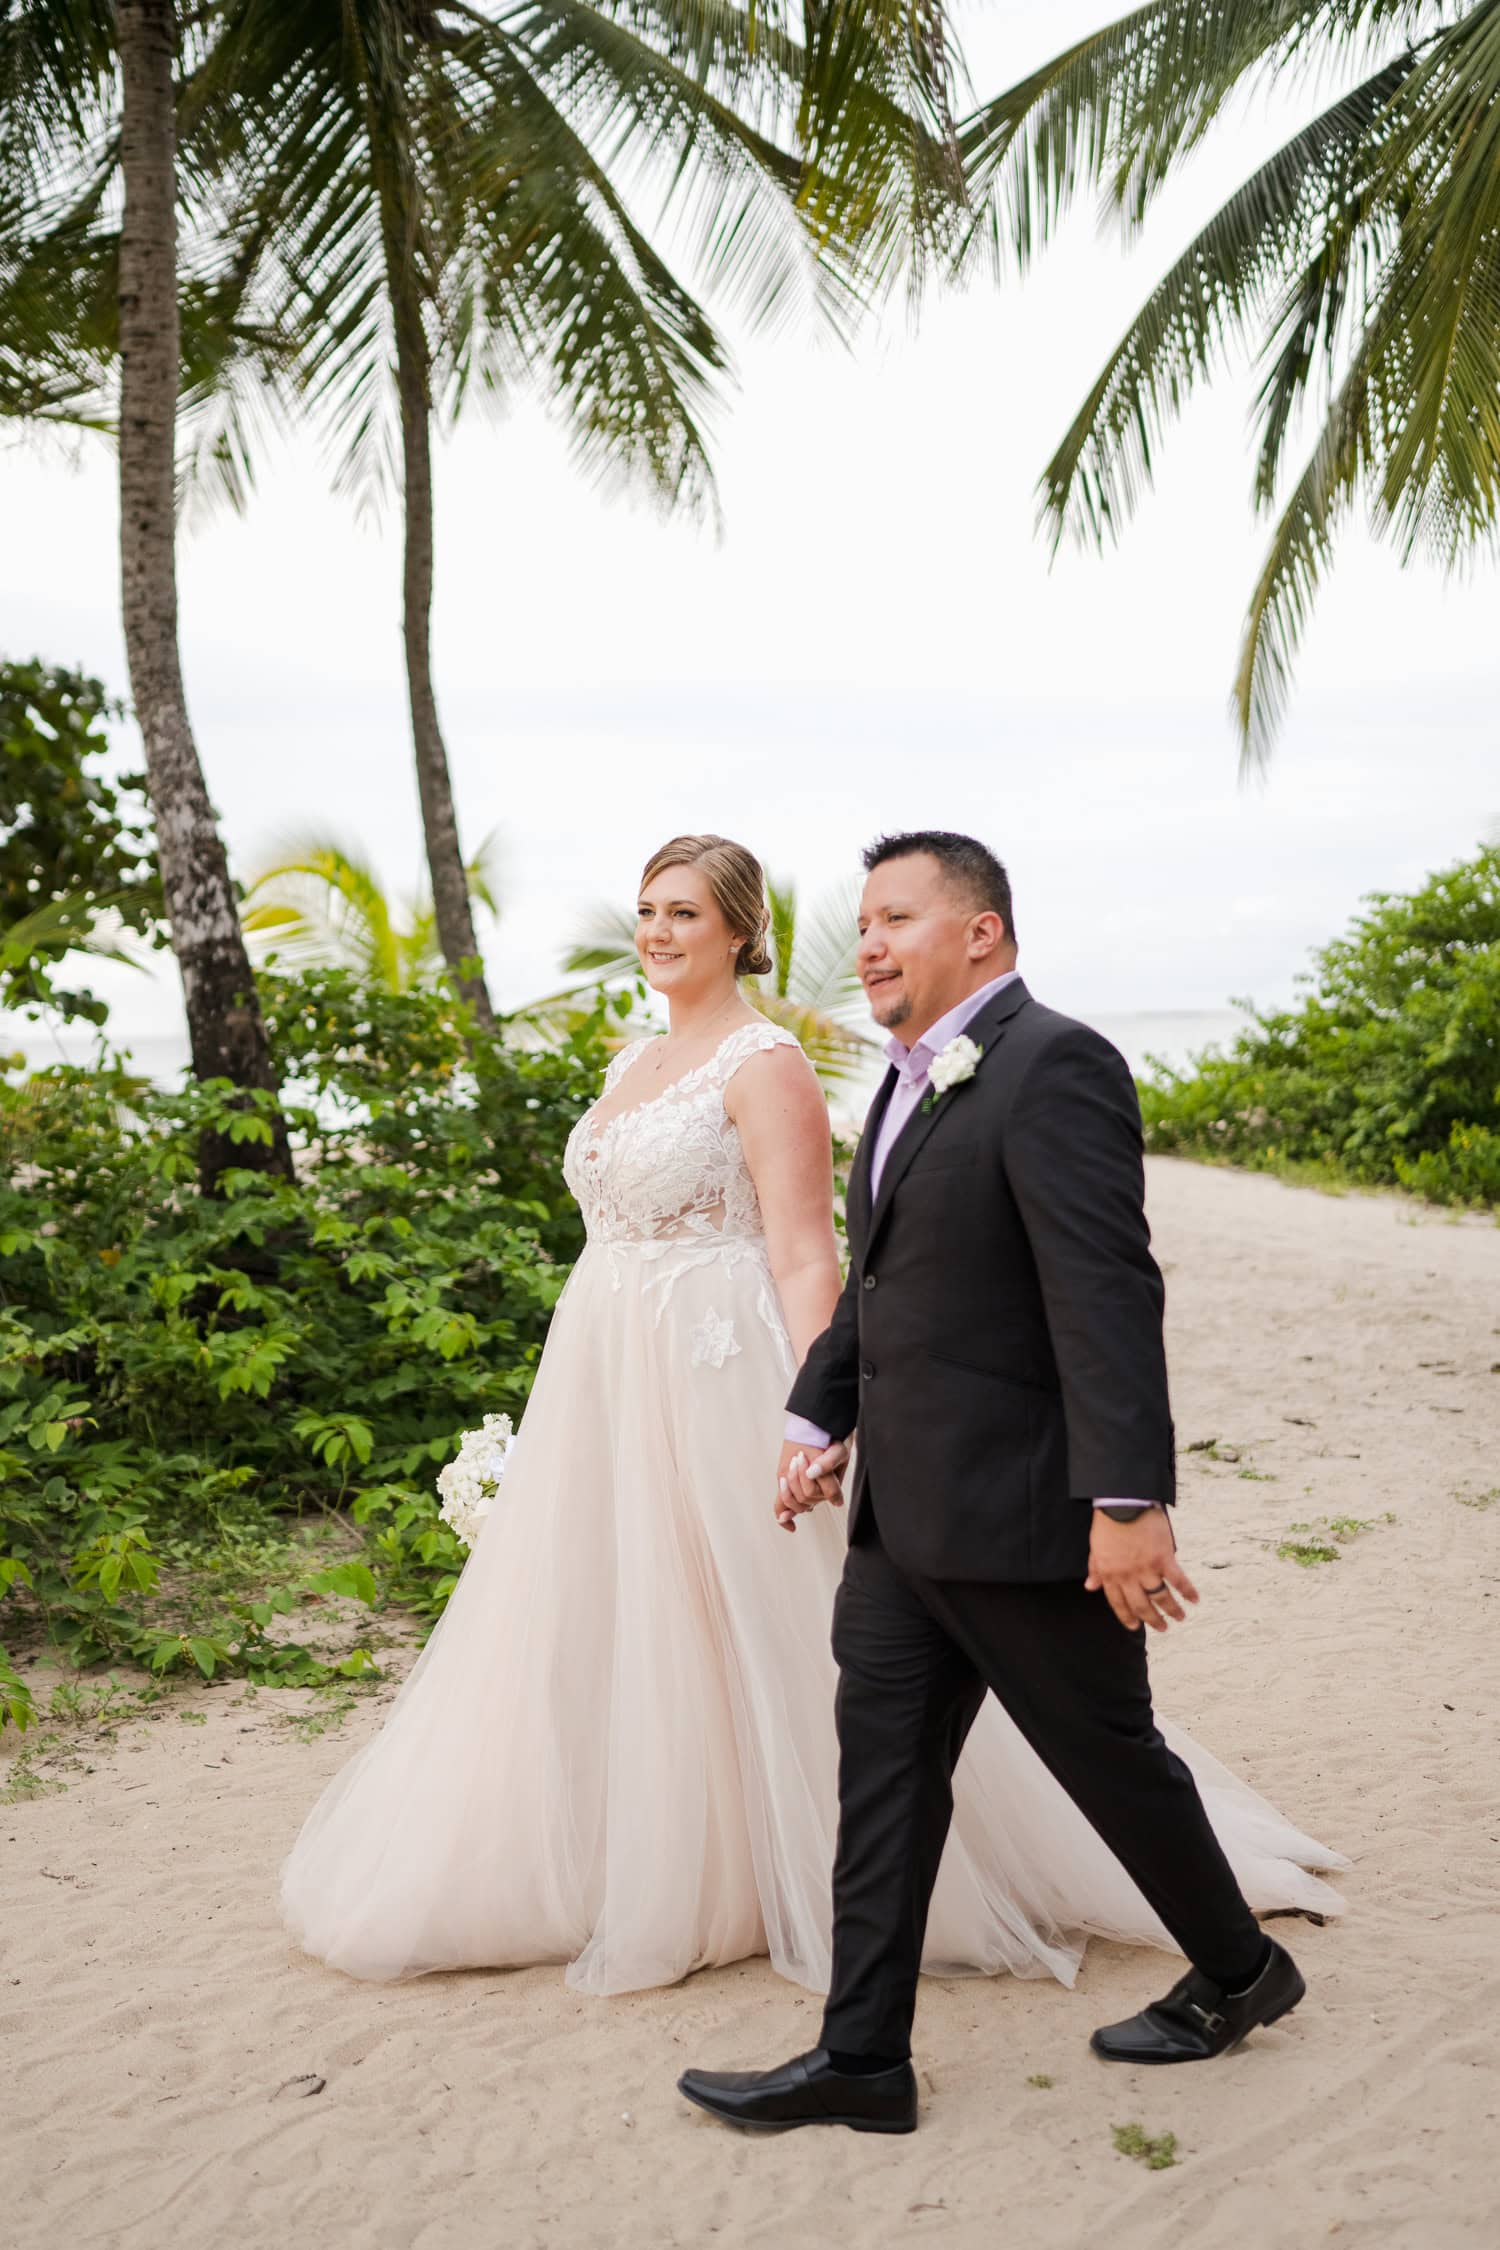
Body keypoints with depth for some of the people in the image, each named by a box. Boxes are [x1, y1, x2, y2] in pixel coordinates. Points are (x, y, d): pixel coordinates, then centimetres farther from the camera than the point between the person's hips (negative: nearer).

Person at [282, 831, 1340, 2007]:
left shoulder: (766, 1064, -10)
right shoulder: (632, 1061, 15)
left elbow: (806, 1260, -16)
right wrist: (574, 1395, 21)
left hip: (717, 1382, -8)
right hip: (606, 1384, 8)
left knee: (753, 1632, 0)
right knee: (605, 1632, 13)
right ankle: (637, 1867, 27)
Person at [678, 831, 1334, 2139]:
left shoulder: (1052, 1066, -17)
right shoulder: (910, 1084, 13)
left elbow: (1108, 1294, -24)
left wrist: (1129, 1501, -28)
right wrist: (822, 1418, 12)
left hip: (1023, 1511, -8)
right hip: (905, 1512, 9)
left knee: (1110, 1757, 10)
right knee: (885, 1772, 9)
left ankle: (1238, 1972, 33)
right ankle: (863, 2059, 17)